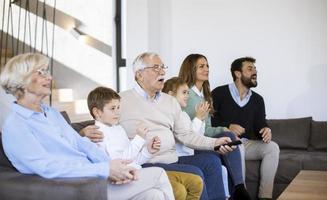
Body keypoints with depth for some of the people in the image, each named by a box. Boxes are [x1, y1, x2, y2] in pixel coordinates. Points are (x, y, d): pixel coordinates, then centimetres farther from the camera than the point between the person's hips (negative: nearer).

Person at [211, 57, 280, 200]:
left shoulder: (257, 99, 14)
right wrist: (228, 127, -20)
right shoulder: (219, 93, -2)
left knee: (272, 147, -20)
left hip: (247, 143, 5)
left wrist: (265, 130, -13)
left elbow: (260, 125, 11)